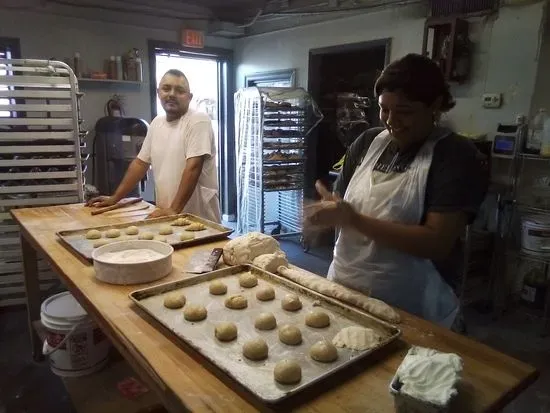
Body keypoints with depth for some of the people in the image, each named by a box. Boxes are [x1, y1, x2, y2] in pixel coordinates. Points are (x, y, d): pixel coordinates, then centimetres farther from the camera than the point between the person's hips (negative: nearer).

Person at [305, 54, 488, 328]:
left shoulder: (457, 156, -11)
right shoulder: (367, 143, 3)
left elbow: (438, 244, -20)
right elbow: (341, 205, 7)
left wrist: (352, 218, -25)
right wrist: (327, 212, -17)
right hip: (342, 288, 5)